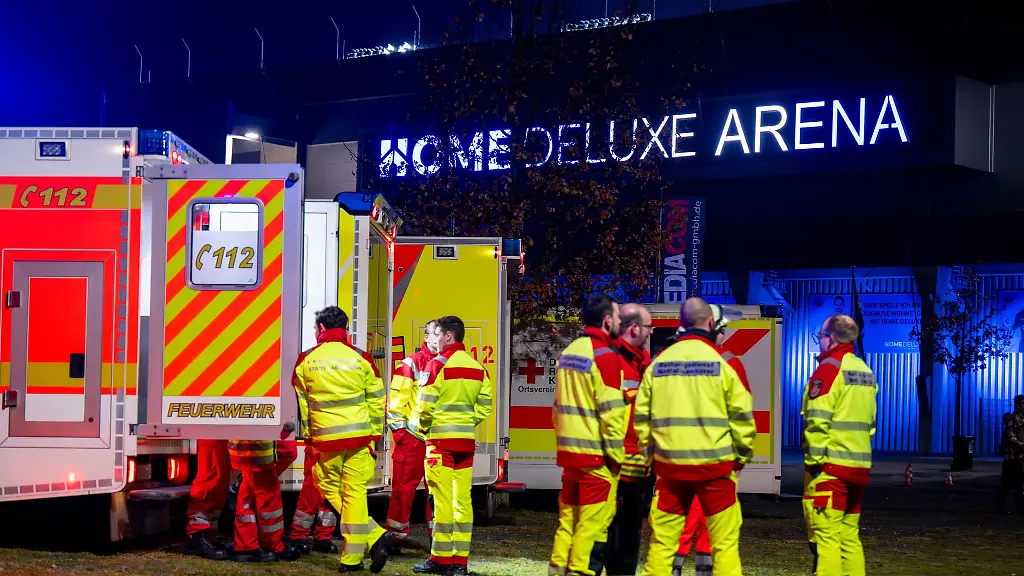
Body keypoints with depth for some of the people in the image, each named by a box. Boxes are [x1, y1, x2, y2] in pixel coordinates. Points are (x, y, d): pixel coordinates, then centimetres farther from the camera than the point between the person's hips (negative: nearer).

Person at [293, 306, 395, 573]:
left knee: (330, 491, 12)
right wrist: (374, 434, 11)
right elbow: (376, 400, 2)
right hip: (358, 436, 1)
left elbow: (300, 403, 8)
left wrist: (307, 435, 18)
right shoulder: (360, 358, 1)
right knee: (355, 492, 4)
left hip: (325, 438, -1)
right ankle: (352, 557, 0)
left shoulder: (306, 361, 2)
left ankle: (374, 538, 0)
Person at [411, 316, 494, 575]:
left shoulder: (438, 364, -9)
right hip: (467, 440, 6)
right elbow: (485, 406, 8)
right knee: (463, 499, 7)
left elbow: (425, 404, -12)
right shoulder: (477, 367, 9)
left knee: (443, 498, -4)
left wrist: (420, 426, 5)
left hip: (441, 439, -6)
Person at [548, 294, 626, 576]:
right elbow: (611, 412, -15)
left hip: (570, 453, 8)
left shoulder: (568, 352, 14)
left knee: (568, 518, 13)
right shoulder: (605, 355, -12)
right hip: (597, 456, -8)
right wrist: (617, 457, -9)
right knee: (594, 524, -4)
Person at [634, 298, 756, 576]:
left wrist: (650, 450, 20)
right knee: (725, 542, 3)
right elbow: (742, 417, -4)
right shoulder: (725, 362, -5)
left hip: (670, 465, 3)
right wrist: (742, 456, 9)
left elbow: (641, 416, 7)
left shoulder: (658, 362, 5)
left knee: (663, 540, 9)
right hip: (715, 465, -3)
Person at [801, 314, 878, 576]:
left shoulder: (829, 368, -9)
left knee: (825, 537, -9)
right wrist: (856, 449, 18)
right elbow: (869, 422, 17)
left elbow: (818, 420, -15)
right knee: (849, 536, 13)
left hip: (831, 465, -8)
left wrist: (813, 461, -13)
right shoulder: (865, 371, 17)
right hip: (859, 466, 8)